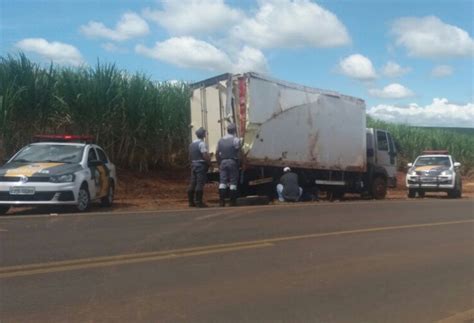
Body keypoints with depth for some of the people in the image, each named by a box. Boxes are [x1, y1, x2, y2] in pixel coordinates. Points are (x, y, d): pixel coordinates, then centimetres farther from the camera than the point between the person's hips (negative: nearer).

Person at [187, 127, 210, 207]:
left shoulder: (192, 144, 15)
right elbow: (205, 155, -19)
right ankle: (198, 202, -6)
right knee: (200, 183, -7)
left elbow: (190, 156, 18)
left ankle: (191, 201, 13)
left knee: (192, 183, 9)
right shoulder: (202, 143, -11)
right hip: (201, 165, -8)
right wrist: (209, 162, -6)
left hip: (193, 164, 8)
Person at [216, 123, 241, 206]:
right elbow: (239, 153, -10)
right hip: (232, 162, -4)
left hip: (223, 162, 4)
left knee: (222, 182, 4)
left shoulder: (221, 140, 10)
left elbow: (217, 153, 11)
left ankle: (221, 201, -1)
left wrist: (219, 163, 18)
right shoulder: (236, 140, -6)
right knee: (233, 182, 0)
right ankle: (232, 202, 1)